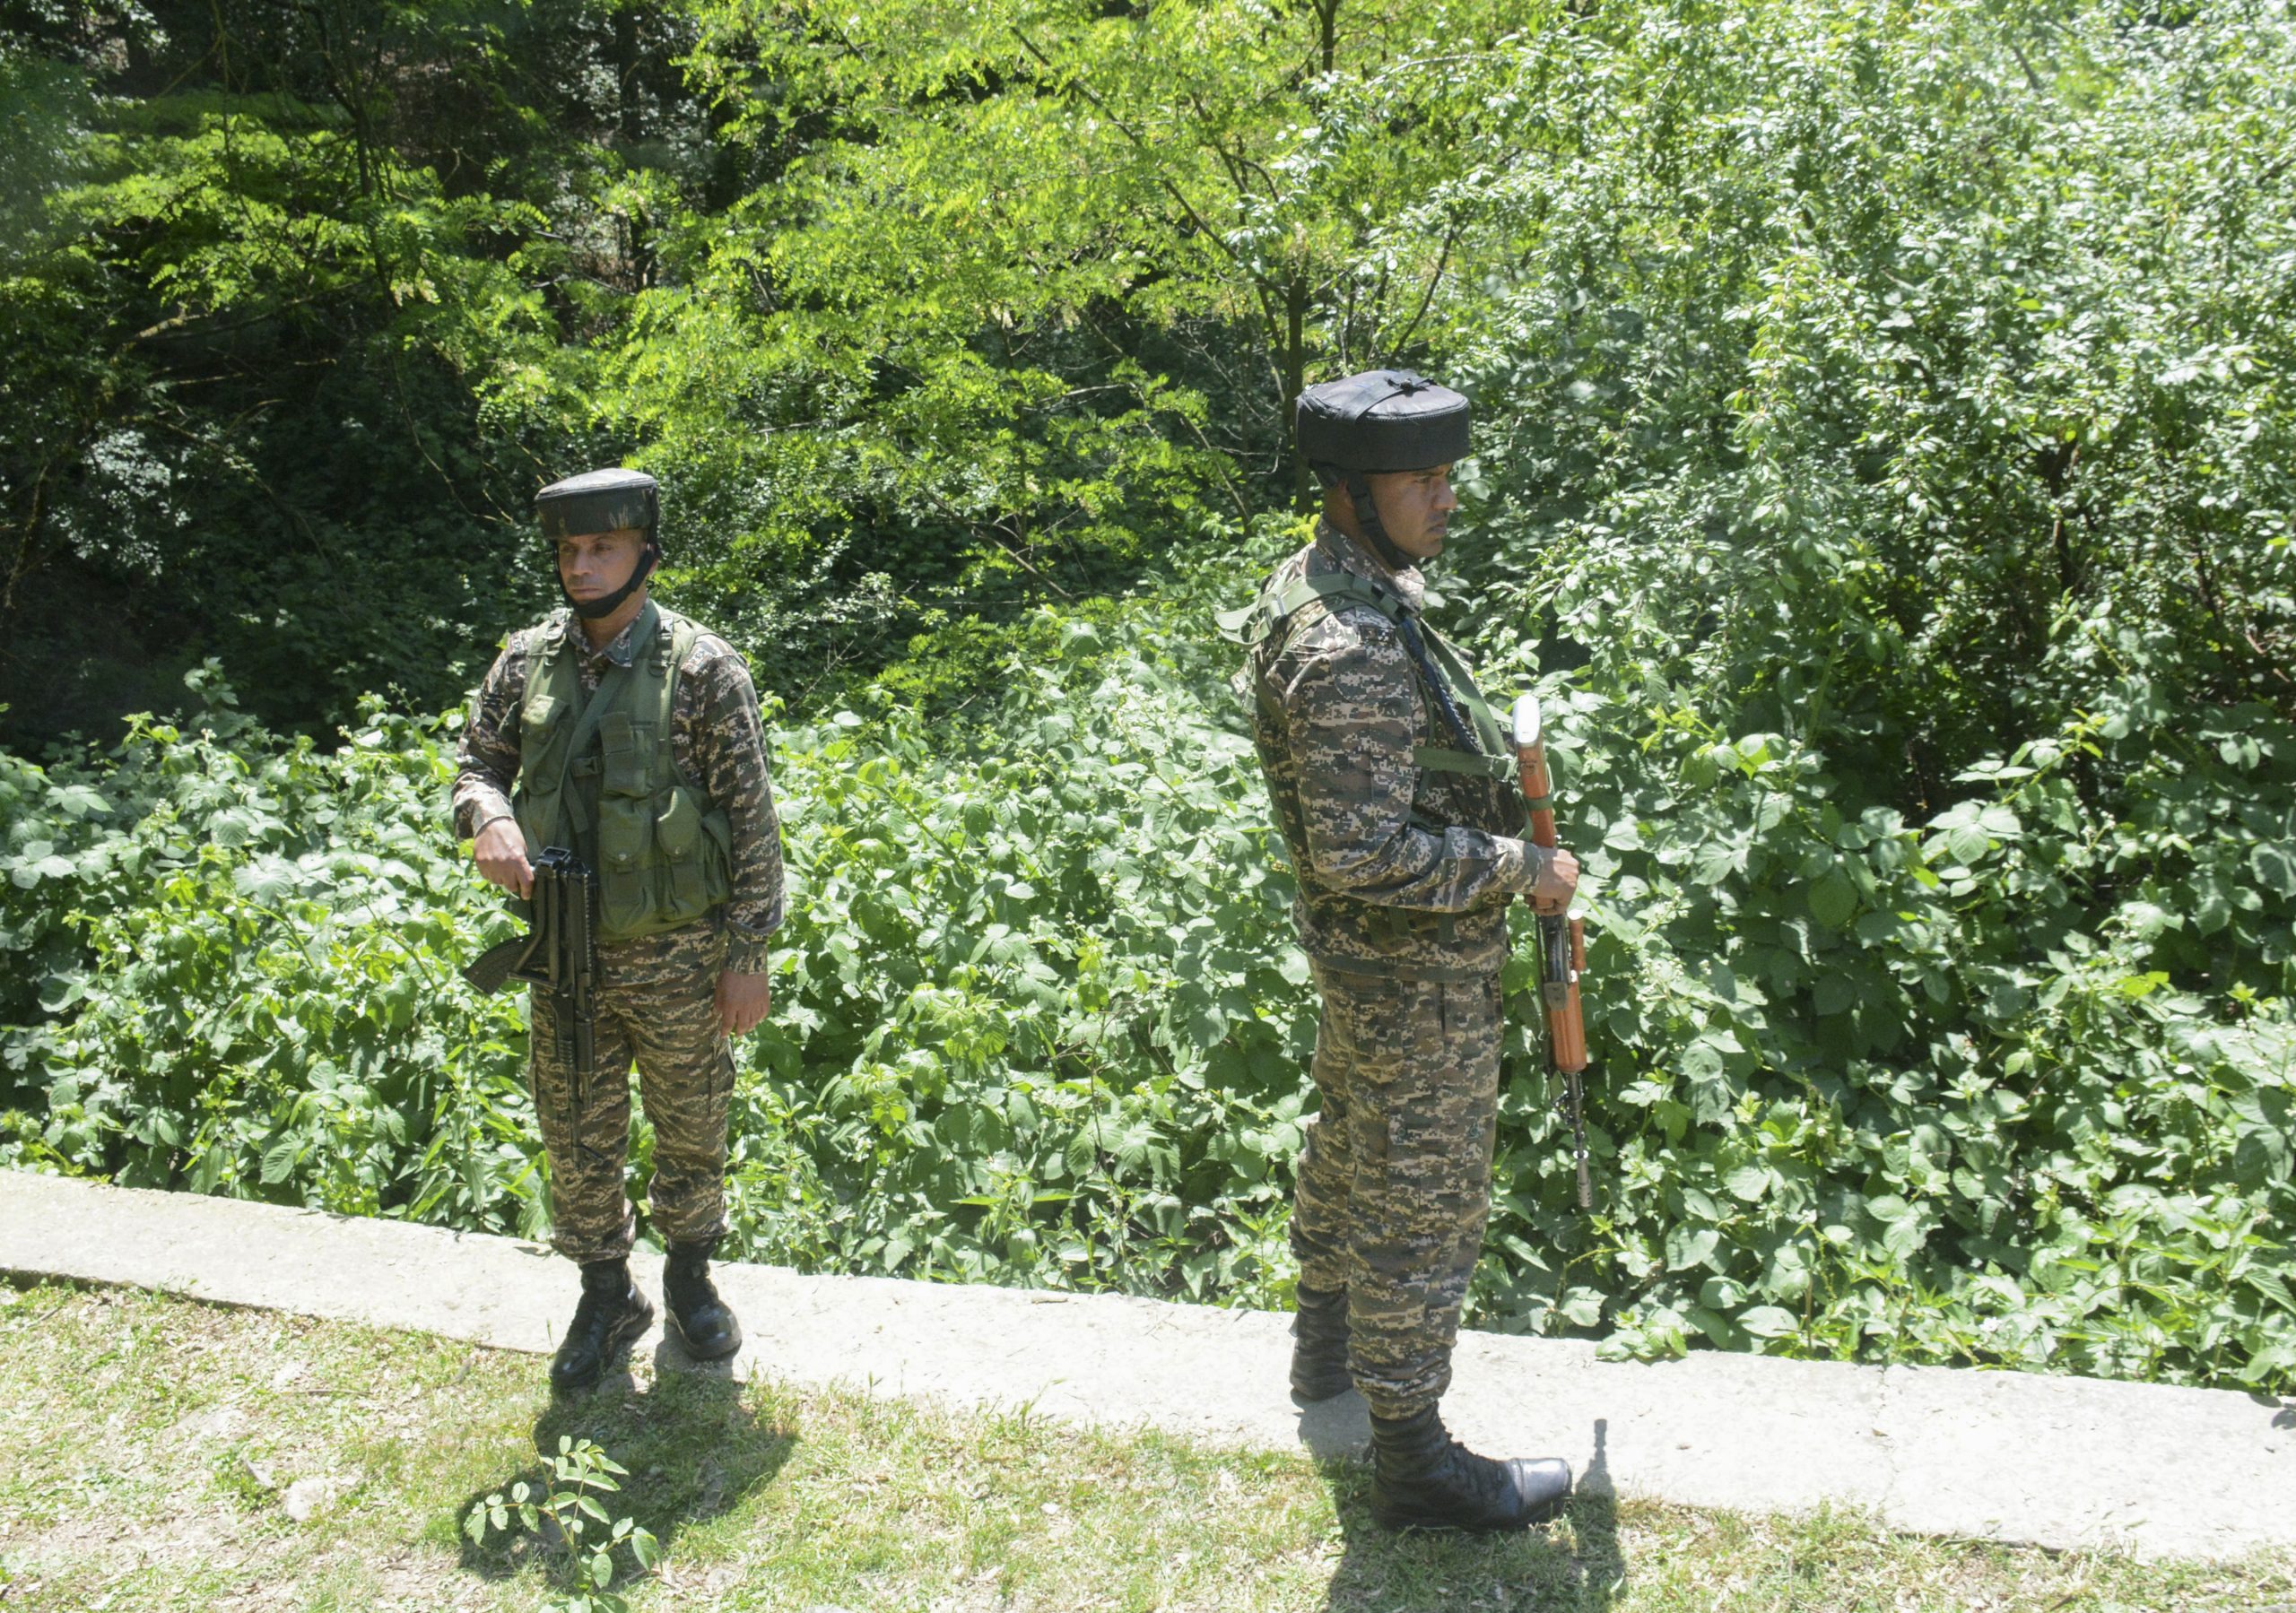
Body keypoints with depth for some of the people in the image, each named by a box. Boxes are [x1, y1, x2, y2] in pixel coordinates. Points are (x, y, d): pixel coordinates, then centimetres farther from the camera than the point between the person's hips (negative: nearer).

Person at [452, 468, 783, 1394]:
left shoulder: (702, 669, -12)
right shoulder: (527, 662, -1)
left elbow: (751, 820, -10)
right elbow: (477, 762, 10)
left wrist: (747, 957, -10)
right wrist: (488, 818, -15)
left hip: (676, 957, -3)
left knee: (691, 1131, 14)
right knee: (577, 1141, 14)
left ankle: (690, 1277, 38)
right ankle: (605, 1298, 34)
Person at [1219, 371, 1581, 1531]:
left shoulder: (1324, 588, 3)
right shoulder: (1354, 651, -30)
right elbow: (1362, 853, -32)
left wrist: (1485, 782, 12)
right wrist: (1519, 868, -21)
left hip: (1357, 956, 10)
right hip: (1416, 972, -10)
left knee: (1351, 1150, 26)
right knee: (1422, 1205, 3)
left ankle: (1328, 1345, 48)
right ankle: (1415, 1462, 19)